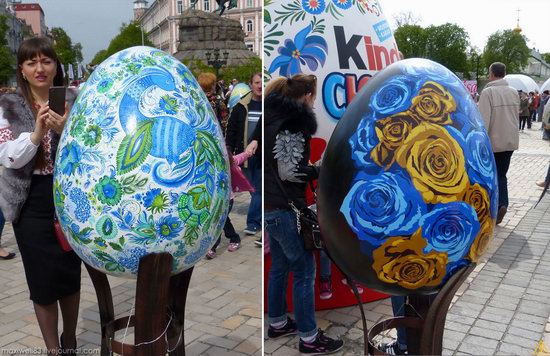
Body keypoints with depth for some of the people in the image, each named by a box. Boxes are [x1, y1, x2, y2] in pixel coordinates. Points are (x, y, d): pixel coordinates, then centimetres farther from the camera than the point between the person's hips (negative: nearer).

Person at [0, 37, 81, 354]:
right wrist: (36, 132, -24)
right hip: (32, 206, 0)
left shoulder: (72, 101, 0)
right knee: (44, 282, 5)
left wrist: (65, 130, -22)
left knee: (71, 275, 11)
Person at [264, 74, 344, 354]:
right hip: (285, 208, -10)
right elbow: (289, 171, -22)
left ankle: (278, 323, 33)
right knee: (304, 271, 1)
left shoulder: (277, 118, 10)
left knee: (280, 267, 19)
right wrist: (324, 170, -10)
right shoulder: (292, 122, -18)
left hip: (272, 206, 10)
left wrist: (314, 168, 13)